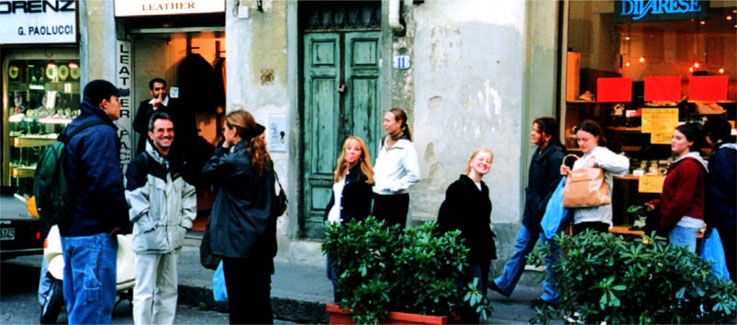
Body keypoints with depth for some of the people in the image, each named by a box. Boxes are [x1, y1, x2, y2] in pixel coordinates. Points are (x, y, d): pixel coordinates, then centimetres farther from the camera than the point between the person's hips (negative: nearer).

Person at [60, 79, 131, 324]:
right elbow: (107, 183, -23)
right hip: (94, 231, -10)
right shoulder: (102, 133, -14)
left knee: (76, 301, 16)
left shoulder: (72, 130, 17)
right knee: (95, 301, -7)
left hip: (70, 229, 10)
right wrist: (121, 221, -13)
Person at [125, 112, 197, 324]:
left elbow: (189, 194, 19)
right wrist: (150, 227, -14)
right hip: (148, 240, -6)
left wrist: (185, 222, 7)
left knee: (168, 291, 12)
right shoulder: (140, 163, -6)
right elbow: (134, 200, -11)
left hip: (172, 239, 7)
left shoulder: (178, 165, 14)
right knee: (144, 292, -3)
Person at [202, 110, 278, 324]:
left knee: (239, 299, 1)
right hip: (263, 240, 7)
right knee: (260, 296, 14)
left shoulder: (233, 160, -16)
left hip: (237, 242, -7)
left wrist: (224, 147, 2)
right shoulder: (264, 159, 7)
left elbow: (207, 171, 0)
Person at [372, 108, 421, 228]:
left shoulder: (406, 146, -13)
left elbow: (414, 175, -20)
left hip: (396, 199, -7)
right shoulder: (383, 142, 11)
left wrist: (395, 185, -16)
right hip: (379, 198, 7)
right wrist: (374, 177, 10)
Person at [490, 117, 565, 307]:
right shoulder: (539, 153, 11)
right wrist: (530, 205, 11)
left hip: (546, 215, -9)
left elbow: (555, 189, -20)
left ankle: (551, 296, 12)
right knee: (521, 248, 16)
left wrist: (541, 210, -20)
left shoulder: (555, 157, -18)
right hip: (532, 214, 9)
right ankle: (504, 284, 26)